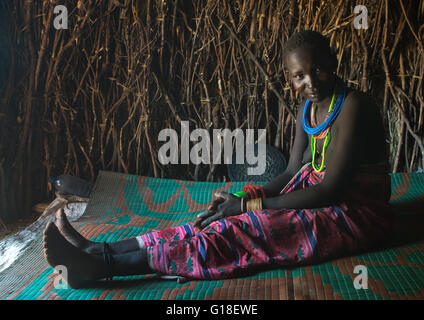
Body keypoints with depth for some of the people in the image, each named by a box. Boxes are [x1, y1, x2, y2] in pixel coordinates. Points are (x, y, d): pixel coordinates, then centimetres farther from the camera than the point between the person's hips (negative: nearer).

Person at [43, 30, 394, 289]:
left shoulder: (352, 106, -18)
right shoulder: (308, 109, 9)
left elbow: (331, 189, -23)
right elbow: (293, 174, 9)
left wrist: (248, 206, -21)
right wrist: (244, 198, -9)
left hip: (358, 215, -7)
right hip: (323, 200, 7)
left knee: (241, 231, -25)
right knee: (220, 222, -12)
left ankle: (101, 264, -30)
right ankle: (97, 253, -17)